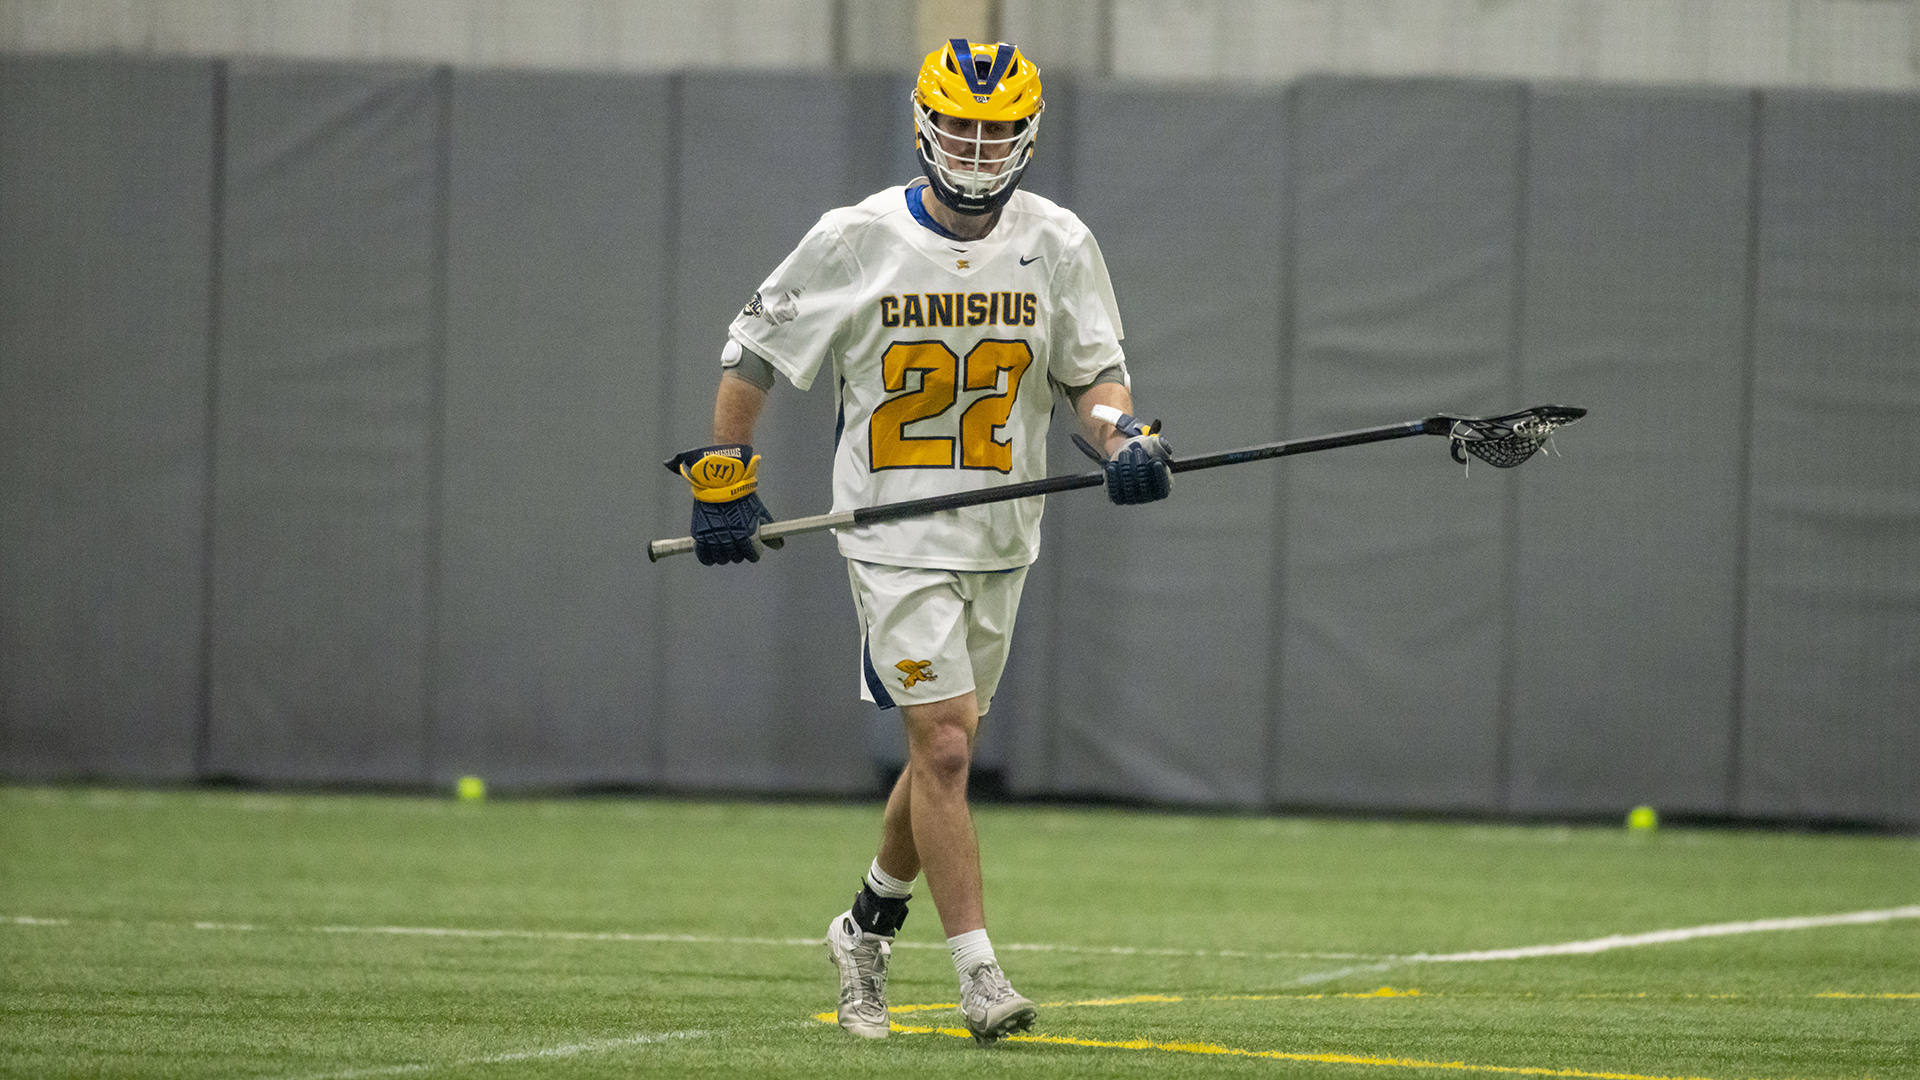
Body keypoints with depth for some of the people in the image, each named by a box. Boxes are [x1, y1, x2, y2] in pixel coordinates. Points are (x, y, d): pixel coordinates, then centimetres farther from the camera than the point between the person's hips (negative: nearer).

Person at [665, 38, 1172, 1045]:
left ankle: (868, 926, 35)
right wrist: (722, 476, 1)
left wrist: (1124, 436, -17)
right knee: (943, 748, -12)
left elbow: (1093, 368, 5)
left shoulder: (1057, 244, -1)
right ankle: (977, 975, -10)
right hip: (894, 536, -4)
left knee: (944, 750, 13)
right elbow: (753, 349, 3)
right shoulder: (856, 241, -8)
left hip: (999, 538, 4)